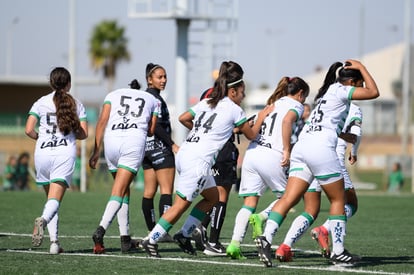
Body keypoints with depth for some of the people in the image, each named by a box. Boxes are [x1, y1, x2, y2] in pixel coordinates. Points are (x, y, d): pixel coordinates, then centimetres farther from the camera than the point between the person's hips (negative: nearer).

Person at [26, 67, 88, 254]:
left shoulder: (41, 103, 5)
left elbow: (29, 130, -3)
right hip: (65, 152, -1)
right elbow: (83, 133, 4)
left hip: (43, 152, 1)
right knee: (55, 200, -10)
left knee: (50, 198, 15)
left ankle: (54, 241, 5)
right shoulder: (76, 104, 8)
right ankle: (43, 219, -44)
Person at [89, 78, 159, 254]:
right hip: (135, 140, -2)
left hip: (111, 139, 2)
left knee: (124, 189, 15)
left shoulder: (113, 94, 23)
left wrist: (96, 151, 7)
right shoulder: (153, 100, 25)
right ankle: (101, 230, -29)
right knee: (119, 191, -8)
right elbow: (151, 130, 16)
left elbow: (102, 121, 9)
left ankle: (125, 239, 12)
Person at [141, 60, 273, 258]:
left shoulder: (206, 103, 17)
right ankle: (151, 240, -6)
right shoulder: (233, 109, -1)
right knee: (181, 205, -4)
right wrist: (261, 117, 25)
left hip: (184, 153, 9)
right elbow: (251, 135, 10)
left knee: (213, 197, 20)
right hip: (198, 160, -9)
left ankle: (184, 234, 17)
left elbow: (182, 118, 20)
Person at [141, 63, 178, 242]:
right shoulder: (155, 98, -12)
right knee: (167, 189, -10)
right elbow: (156, 125, -20)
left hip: (147, 147, 9)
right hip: (160, 146, -9)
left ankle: (152, 231, 9)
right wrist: (172, 144, -19)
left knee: (149, 191, 7)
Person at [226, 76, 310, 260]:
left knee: (249, 203, 2)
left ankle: (235, 243, -11)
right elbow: (287, 121, -17)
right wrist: (287, 151, -16)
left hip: (252, 153, 6)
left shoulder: (274, 103, 26)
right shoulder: (296, 105, 6)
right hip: (271, 156, -6)